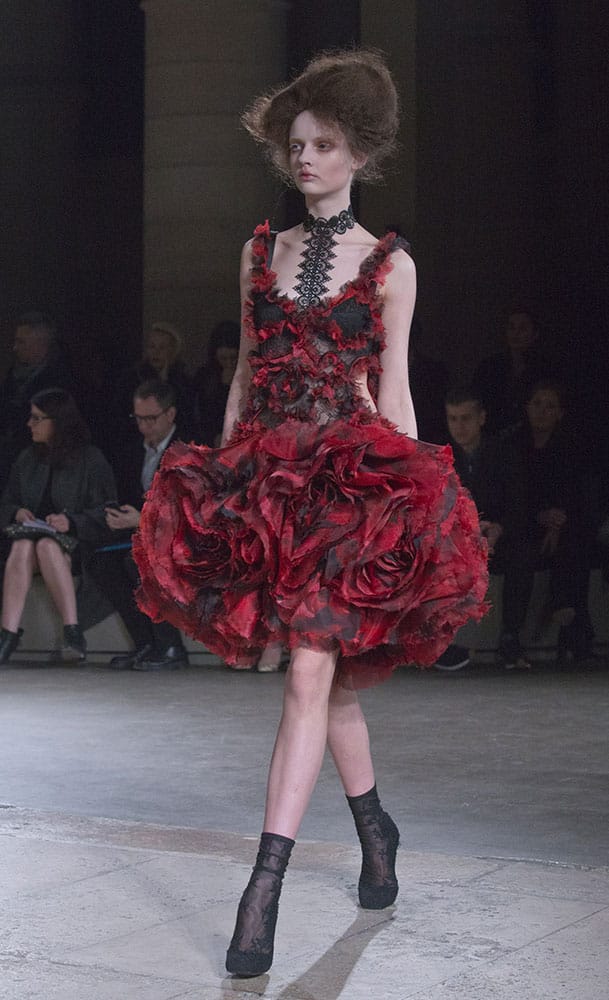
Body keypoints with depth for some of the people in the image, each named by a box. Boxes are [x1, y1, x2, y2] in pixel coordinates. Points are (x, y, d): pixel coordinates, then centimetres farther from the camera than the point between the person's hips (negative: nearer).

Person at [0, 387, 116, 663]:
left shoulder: (91, 459, 4)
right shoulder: (28, 459, 19)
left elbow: (106, 512, -1)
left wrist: (71, 522, -18)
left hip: (74, 542, -3)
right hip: (32, 531, 3)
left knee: (47, 545, -38)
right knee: (22, 546, -34)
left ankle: (73, 631, -44)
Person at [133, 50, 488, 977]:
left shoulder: (390, 265, 4)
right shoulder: (261, 252, 13)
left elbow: (394, 392, 4)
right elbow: (244, 377, 15)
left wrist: (414, 496, -1)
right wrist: (221, 477, 9)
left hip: (356, 478, -4)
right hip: (269, 476, 4)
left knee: (310, 670, -14)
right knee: (329, 673, 10)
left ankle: (264, 889, -17)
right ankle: (376, 829, 31)